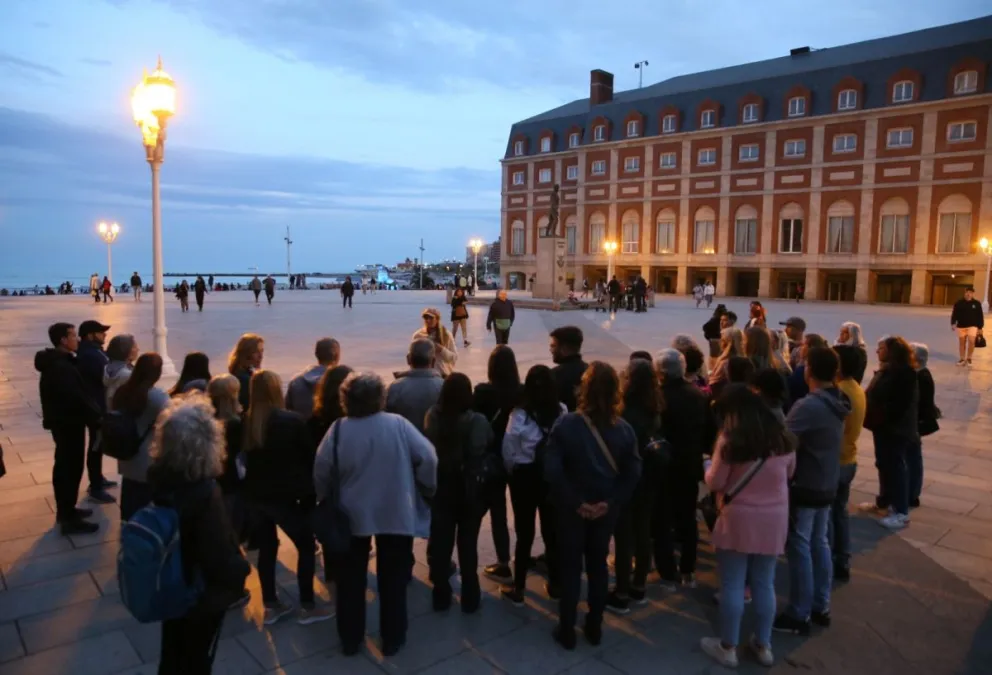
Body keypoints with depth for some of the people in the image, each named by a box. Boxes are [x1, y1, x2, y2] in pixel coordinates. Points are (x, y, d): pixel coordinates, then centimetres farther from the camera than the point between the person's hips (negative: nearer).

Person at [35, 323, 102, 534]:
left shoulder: (56, 362, 10)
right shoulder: (61, 367, -25)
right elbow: (76, 398, -28)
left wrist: (95, 412, 8)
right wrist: (97, 415, -18)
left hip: (63, 421, 11)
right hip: (68, 423, -11)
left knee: (64, 467, 20)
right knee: (71, 469, -3)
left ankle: (65, 510, 33)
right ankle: (69, 519, 4)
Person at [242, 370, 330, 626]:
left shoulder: (245, 423, -5)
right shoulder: (292, 421, -15)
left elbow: (242, 458, 4)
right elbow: (308, 457, -7)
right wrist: (307, 493, 5)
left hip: (256, 494, 5)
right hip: (283, 495, -5)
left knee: (267, 547, 16)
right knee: (306, 545, 8)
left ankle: (271, 606, 25)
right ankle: (307, 607, 11)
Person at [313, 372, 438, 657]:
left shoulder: (338, 429, -12)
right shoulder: (398, 424, -14)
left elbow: (321, 471, -7)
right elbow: (427, 457, -13)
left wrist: (325, 500, 11)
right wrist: (426, 490, 3)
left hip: (353, 515, 1)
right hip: (396, 513, 0)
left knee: (351, 580, 18)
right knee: (393, 579, 15)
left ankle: (350, 640, 28)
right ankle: (392, 639, 24)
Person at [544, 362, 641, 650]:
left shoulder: (565, 425, -18)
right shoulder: (625, 430, -9)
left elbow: (552, 470, -22)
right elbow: (633, 473, -11)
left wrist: (576, 502, -14)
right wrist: (610, 502, -9)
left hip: (572, 508, -2)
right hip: (606, 510, 2)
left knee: (570, 567, 13)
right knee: (598, 565, 19)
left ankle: (567, 631, 24)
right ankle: (594, 627, 31)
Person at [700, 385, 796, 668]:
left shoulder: (730, 439, -15)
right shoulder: (782, 437, -1)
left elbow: (714, 483, -9)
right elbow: (789, 473, 15)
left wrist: (710, 468, 11)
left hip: (739, 519, -4)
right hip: (774, 519, 5)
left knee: (733, 585, 7)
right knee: (765, 584, 16)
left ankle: (728, 648, 18)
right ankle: (763, 645, 28)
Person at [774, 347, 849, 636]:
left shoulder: (808, 406, -24)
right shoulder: (838, 403, 3)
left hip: (804, 487, -8)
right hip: (827, 485, 8)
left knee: (800, 548, 1)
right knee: (820, 543, 17)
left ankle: (799, 615, 10)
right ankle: (821, 606, 28)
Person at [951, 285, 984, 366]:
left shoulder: (977, 304, 1)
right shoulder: (959, 303, -1)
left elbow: (980, 316, 5)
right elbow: (954, 314, 0)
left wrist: (980, 328, 4)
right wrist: (953, 323, -13)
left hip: (972, 326, -1)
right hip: (961, 326, 1)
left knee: (971, 341, -16)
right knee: (962, 342, 8)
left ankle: (969, 358, 2)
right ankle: (962, 359, 20)